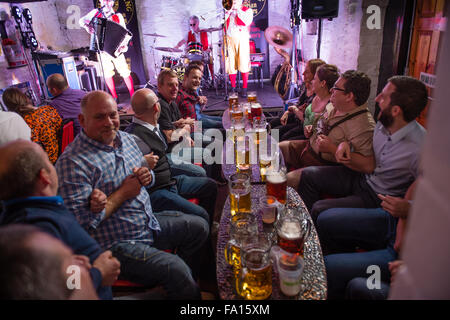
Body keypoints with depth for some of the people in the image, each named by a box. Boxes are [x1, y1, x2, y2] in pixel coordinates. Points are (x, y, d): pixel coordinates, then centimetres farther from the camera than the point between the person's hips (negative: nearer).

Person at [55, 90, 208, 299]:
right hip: (116, 245, -8)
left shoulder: (125, 138, 5)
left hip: (150, 223, 9)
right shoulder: (72, 162, -20)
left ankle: (184, 282, 32)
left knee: (199, 226, 12)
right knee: (175, 269, -23)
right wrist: (123, 193, -21)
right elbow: (80, 222, -25)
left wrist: (147, 177, -6)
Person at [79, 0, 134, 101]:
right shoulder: (96, 13, 5)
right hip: (103, 50, 2)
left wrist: (124, 46, -19)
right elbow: (82, 21, 10)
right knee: (107, 73, 3)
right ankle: (115, 97, 14)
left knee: (125, 73, -6)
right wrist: (87, 27, -13)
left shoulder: (118, 17, 1)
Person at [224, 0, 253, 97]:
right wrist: (229, 11, -2)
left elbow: (247, 22, -10)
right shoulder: (227, 11, 20)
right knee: (231, 64, 0)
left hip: (242, 39, -3)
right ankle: (233, 88, 10)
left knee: (243, 64, -8)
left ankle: (244, 88, -1)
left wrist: (238, 10, -4)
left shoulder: (247, 10, 11)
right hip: (229, 39, 3)